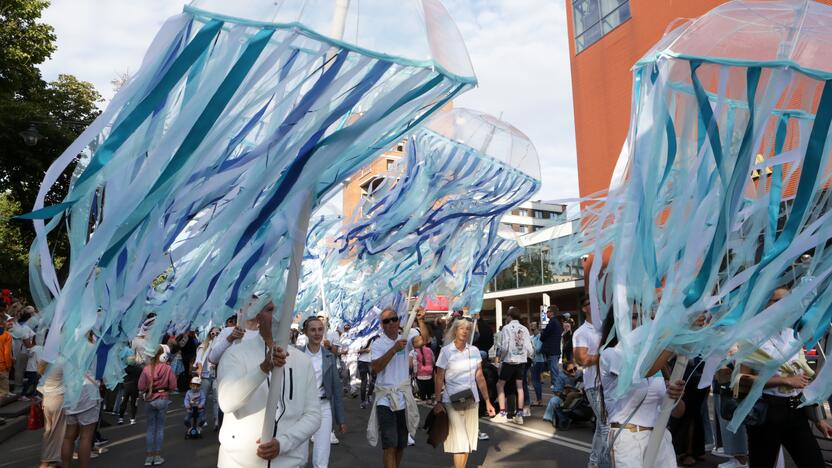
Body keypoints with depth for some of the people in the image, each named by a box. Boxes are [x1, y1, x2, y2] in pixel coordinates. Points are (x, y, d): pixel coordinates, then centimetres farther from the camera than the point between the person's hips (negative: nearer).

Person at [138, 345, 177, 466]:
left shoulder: (147, 369, -10)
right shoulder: (168, 368, -12)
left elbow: (141, 387, -8)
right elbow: (173, 386, -9)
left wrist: (148, 389, 12)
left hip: (149, 400, 1)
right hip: (163, 400, -1)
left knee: (150, 427, 12)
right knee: (160, 427, 10)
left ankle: (149, 456, 14)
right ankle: (157, 456, 13)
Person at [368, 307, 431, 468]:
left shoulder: (406, 338, 0)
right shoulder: (377, 344, -6)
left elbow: (424, 337, -19)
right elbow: (376, 367, -22)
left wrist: (420, 320, -36)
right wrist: (394, 349, -31)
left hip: (404, 398, 3)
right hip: (385, 399, -3)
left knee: (401, 444, 16)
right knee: (390, 445, -9)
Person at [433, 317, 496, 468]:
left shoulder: (474, 351, 4)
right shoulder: (446, 351, -6)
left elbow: (480, 378, 7)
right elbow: (439, 379, -5)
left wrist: (487, 401, 5)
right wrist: (438, 402, -10)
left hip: (472, 400, 4)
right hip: (452, 402, -4)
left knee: (468, 442, 11)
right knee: (460, 443, -6)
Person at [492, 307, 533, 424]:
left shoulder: (506, 328, -9)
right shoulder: (524, 329, 1)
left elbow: (504, 347, -13)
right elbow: (529, 348, 1)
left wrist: (501, 358, 4)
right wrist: (531, 355, 23)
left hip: (509, 360, -4)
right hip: (521, 361, 4)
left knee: (500, 385, 7)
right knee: (519, 386, 10)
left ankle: (502, 414, 2)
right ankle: (519, 415, 13)